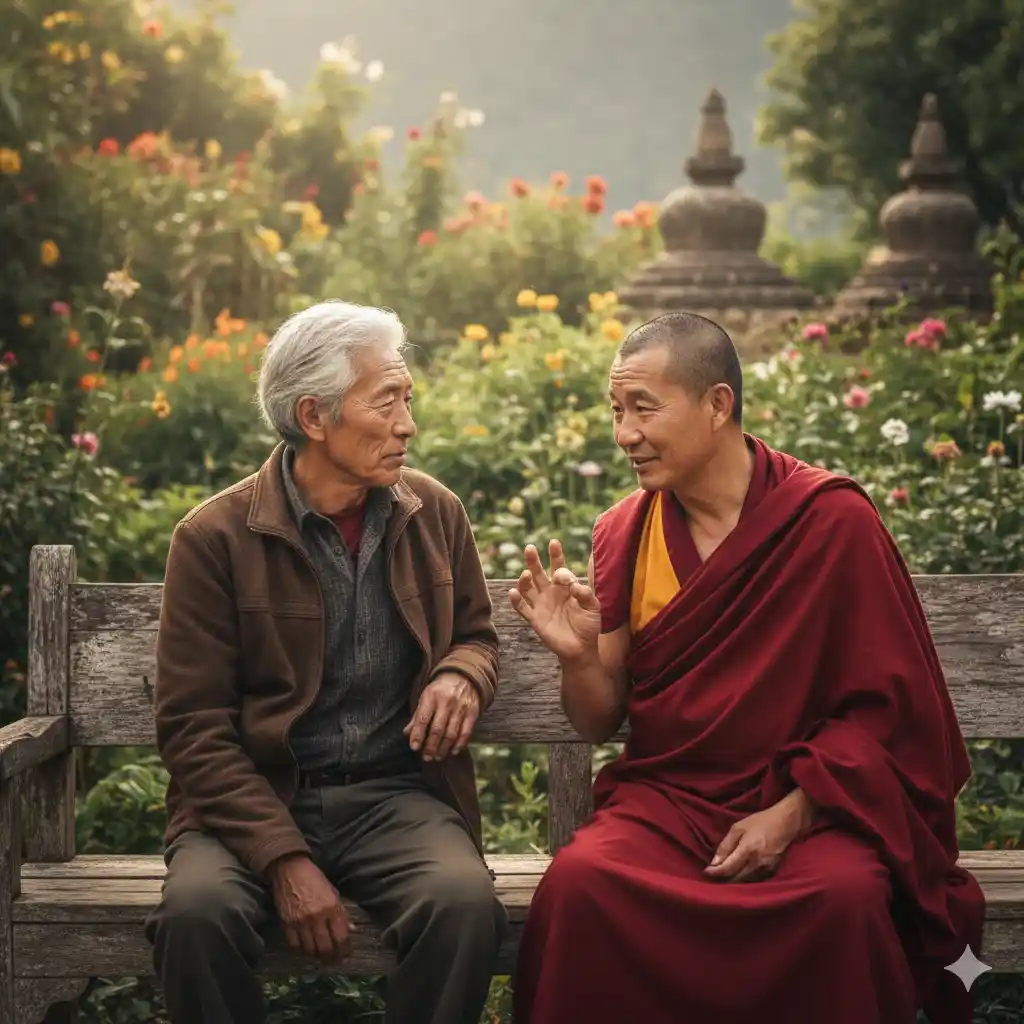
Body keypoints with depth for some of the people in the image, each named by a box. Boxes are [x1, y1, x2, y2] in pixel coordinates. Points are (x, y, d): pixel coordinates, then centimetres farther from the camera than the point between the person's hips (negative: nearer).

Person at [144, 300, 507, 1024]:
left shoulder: (436, 514, 7)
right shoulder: (215, 537, -4)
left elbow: (477, 635, 23)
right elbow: (193, 726, -7)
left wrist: (461, 677, -4)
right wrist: (284, 858, -19)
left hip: (398, 794, 2)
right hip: (254, 799, -2)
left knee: (466, 902, -31)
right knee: (197, 909, -34)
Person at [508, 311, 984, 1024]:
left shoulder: (833, 518, -5)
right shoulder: (623, 533, 4)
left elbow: (886, 703, -3)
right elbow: (600, 723, 8)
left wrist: (792, 812, -14)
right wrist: (578, 656, -13)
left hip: (808, 800, -2)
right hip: (665, 797, 2)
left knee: (847, 894, -34)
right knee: (578, 880, -29)